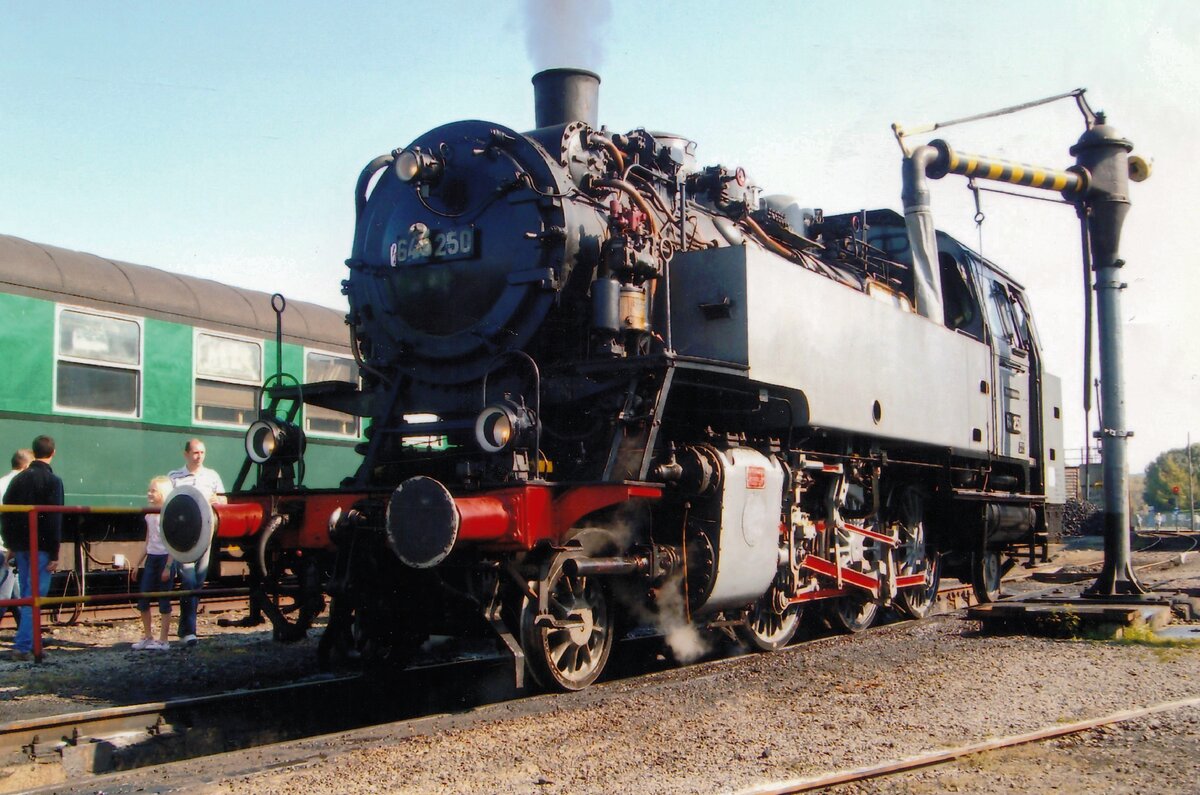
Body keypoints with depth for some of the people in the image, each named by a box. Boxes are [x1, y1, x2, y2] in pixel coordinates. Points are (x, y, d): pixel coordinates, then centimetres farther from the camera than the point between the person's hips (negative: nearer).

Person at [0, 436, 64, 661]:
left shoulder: (18, 479, 10)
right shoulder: (52, 480, -10)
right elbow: (54, 520, -14)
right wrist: (54, 555, -12)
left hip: (21, 547, 6)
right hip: (41, 548, -6)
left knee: (26, 595, 14)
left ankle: (30, 642, 19)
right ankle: (22, 647, -10)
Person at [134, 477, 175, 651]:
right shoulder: (149, 514, 10)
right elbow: (148, 540, 17)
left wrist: (168, 567, -16)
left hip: (165, 558, -6)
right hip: (151, 558, 7)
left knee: (164, 601, -1)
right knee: (142, 600, 4)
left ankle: (163, 640, 5)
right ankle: (147, 637, 17)